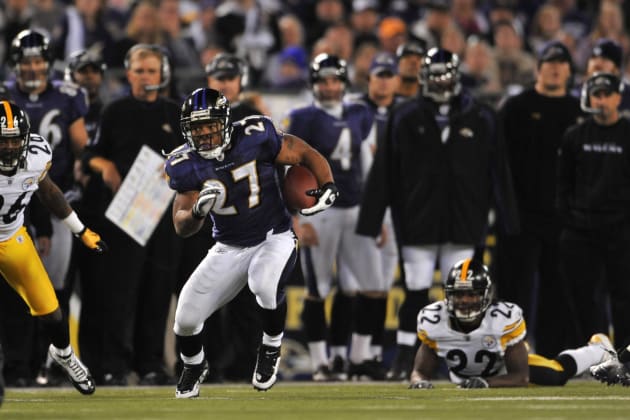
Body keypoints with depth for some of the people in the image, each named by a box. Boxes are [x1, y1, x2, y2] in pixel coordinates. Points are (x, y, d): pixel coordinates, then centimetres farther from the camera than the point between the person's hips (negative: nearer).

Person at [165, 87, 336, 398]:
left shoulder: (255, 138, -19)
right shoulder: (186, 165, -11)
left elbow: (306, 154, -8)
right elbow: (182, 227, -9)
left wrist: (328, 186, -26)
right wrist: (198, 211, -32)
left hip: (274, 238, -3)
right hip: (229, 248, 3)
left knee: (265, 285, -35)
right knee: (186, 318, -4)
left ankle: (270, 351, -5)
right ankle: (193, 365, 33)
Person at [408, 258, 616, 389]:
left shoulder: (505, 319, -41)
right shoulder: (433, 321, -36)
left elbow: (521, 377, -36)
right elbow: (422, 370, -26)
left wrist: (487, 382, -55)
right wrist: (419, 380, -51)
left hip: (502, 372, -3)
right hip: (464, 378, 3)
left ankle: (598, 350, 36)